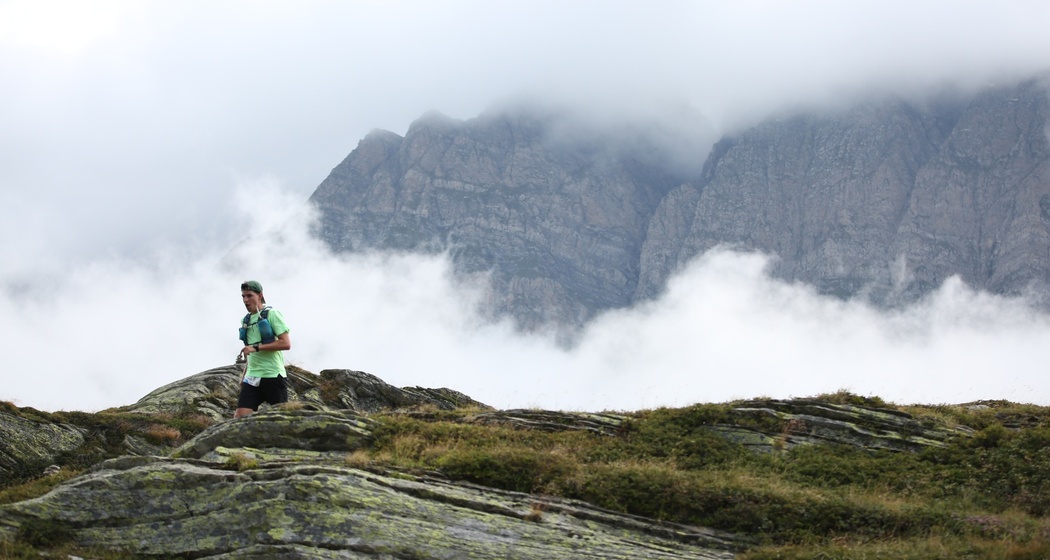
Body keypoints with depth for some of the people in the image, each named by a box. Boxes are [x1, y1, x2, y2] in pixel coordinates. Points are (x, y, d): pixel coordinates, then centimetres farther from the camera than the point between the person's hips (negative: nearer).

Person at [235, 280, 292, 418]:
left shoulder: (272, 314, -3)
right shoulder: (246, 320, 16)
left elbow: (286, 344, -13)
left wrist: (256, 347, -18)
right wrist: (244, 375, 17)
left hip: (273, 376, -6)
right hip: (252, 378, 6)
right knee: (240, 417, -9)